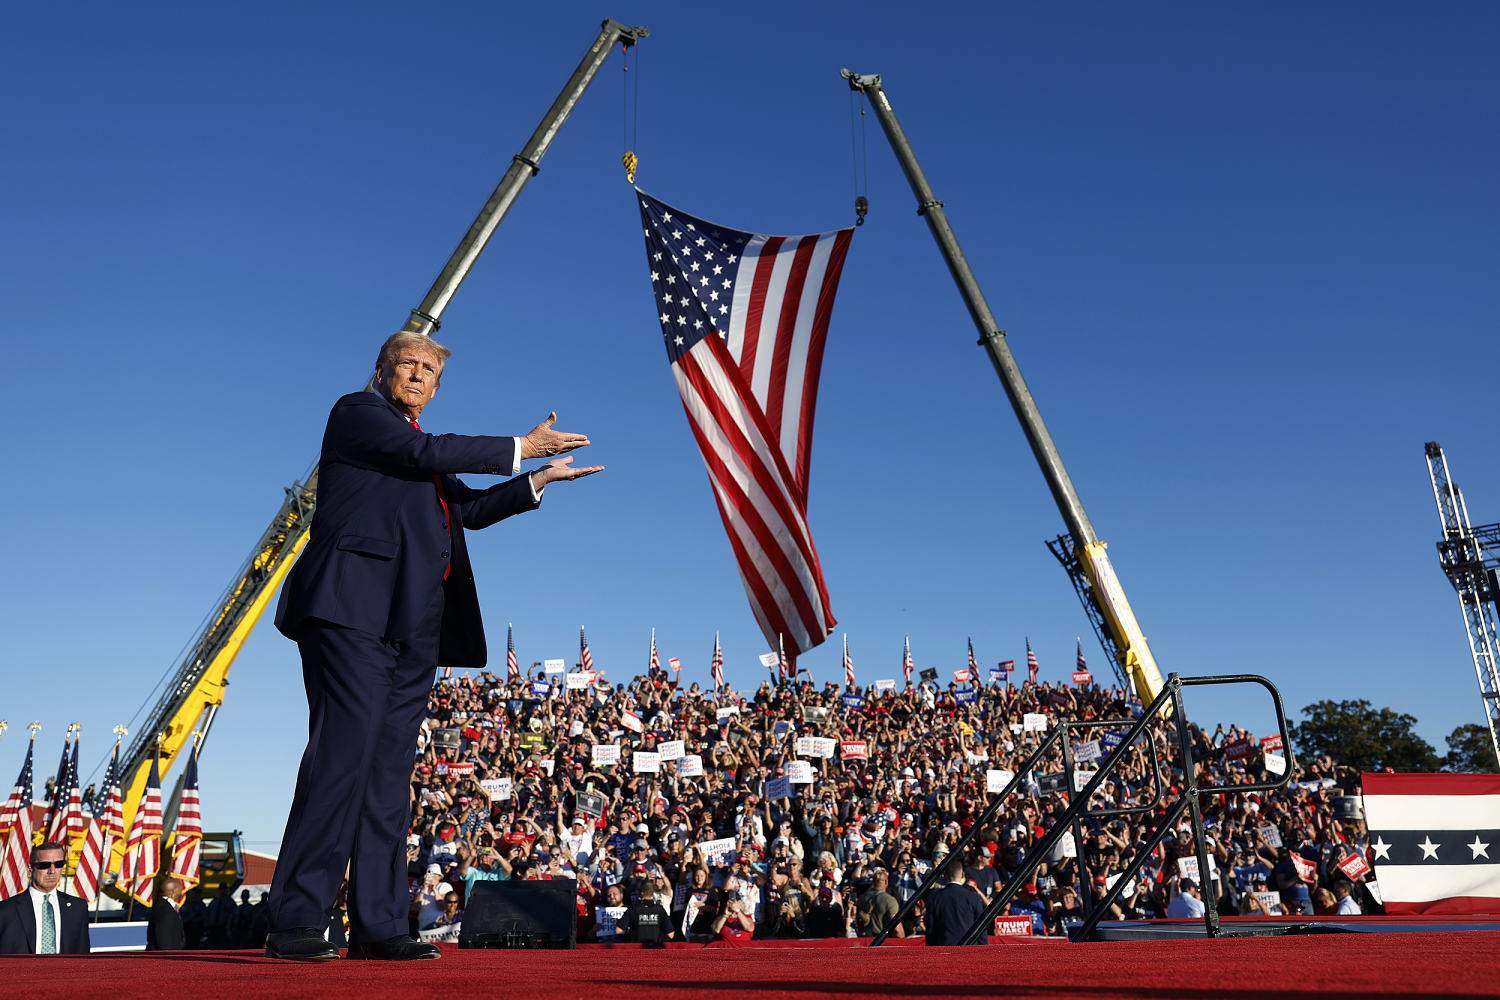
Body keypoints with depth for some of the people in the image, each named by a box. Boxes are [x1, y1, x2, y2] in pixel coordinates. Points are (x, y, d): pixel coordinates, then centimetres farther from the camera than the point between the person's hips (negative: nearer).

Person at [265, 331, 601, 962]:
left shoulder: (417, 451, 29)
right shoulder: (357, 412, 6)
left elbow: (469, 508, 31)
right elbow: (428, 453, -9)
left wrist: (542, 478, 25)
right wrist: (520, 449, -2)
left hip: (412, 626, 8)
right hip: (354, 607, -8)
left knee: (389, 769, 3)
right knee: (344, 750, -17)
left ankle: (378, 926, 5)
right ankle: (294, 922, -13)